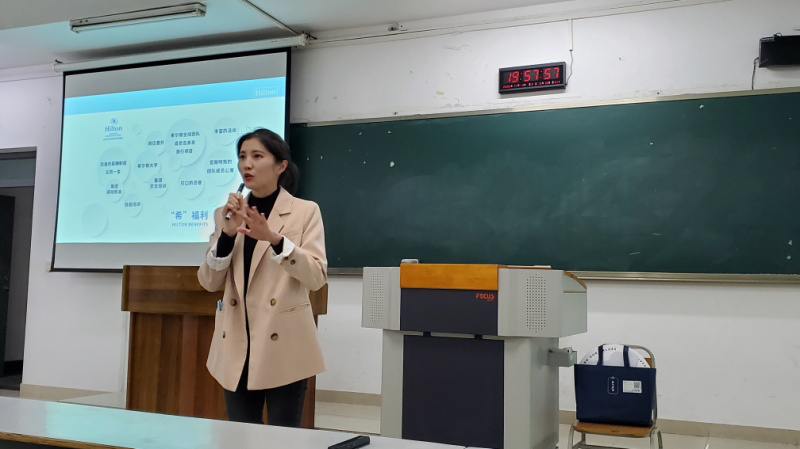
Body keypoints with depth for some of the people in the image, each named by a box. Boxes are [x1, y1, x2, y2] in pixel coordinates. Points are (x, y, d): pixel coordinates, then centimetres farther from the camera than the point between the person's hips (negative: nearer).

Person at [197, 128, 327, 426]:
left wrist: (275, 239, -26)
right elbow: (208, 282, 2)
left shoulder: (305, 211, -3)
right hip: (237, 345, 4)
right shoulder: (227, 214, 8)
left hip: (283, 344, -4)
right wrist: (227, 234, -13)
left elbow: (317, 277, -13)